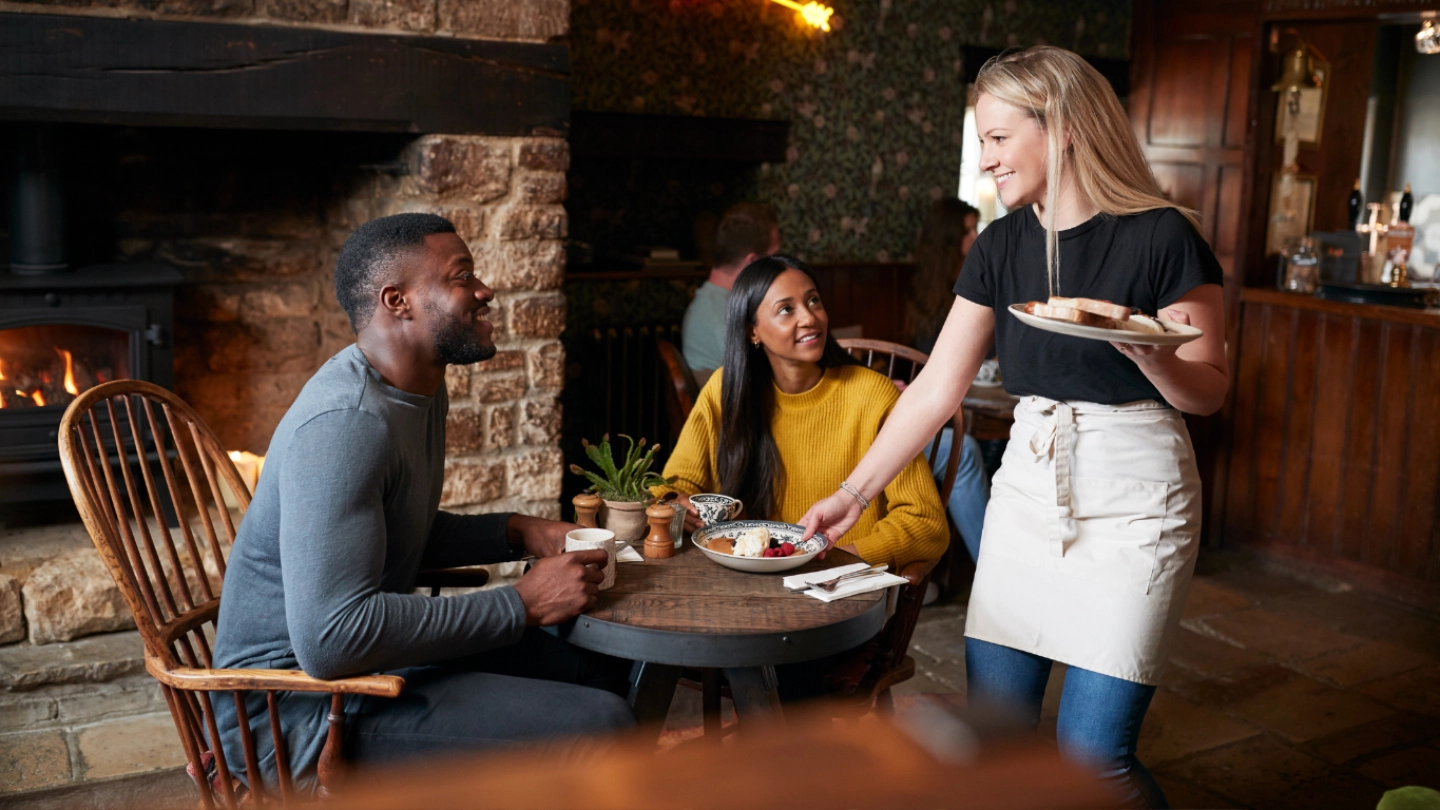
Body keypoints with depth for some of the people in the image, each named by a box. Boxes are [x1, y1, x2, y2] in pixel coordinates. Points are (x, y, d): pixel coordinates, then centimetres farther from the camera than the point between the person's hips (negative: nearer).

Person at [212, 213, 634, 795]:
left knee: (609, 662, 11)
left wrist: (521, 534, 7)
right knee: (599, 726, -23)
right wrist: (525, 603, -25)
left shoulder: (421, 392, 8)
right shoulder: (346, 422, -25)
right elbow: (330, 640, -33)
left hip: (372, 650, 10)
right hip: (300, 705, -10)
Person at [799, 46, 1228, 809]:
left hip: (1131, 496, -5)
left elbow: (1208, 390, -5)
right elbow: (936, 387, 6)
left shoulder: (1161, 237, -11)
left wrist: (1144, 351, -27)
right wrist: (851, 493, 5)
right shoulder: (1002, 245, 5)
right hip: (1026, 484, 5)